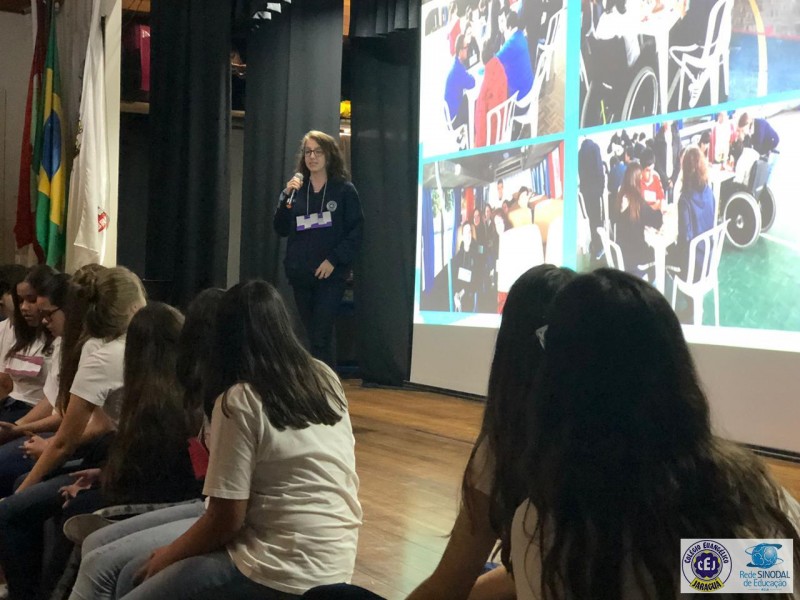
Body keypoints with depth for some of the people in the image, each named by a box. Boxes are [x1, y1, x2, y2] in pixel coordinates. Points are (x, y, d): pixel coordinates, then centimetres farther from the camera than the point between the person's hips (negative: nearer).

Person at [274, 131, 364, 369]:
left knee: (321, 339, -11)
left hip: (330, 275, -4)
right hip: (300, 274, 4)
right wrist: (286, 197, -10)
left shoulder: (344, 190, -1)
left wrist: (334, 260, -14)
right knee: (313, 338, 10)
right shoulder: (297, 189, 9)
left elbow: (356, 231, -5)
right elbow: (281, 229, 3)